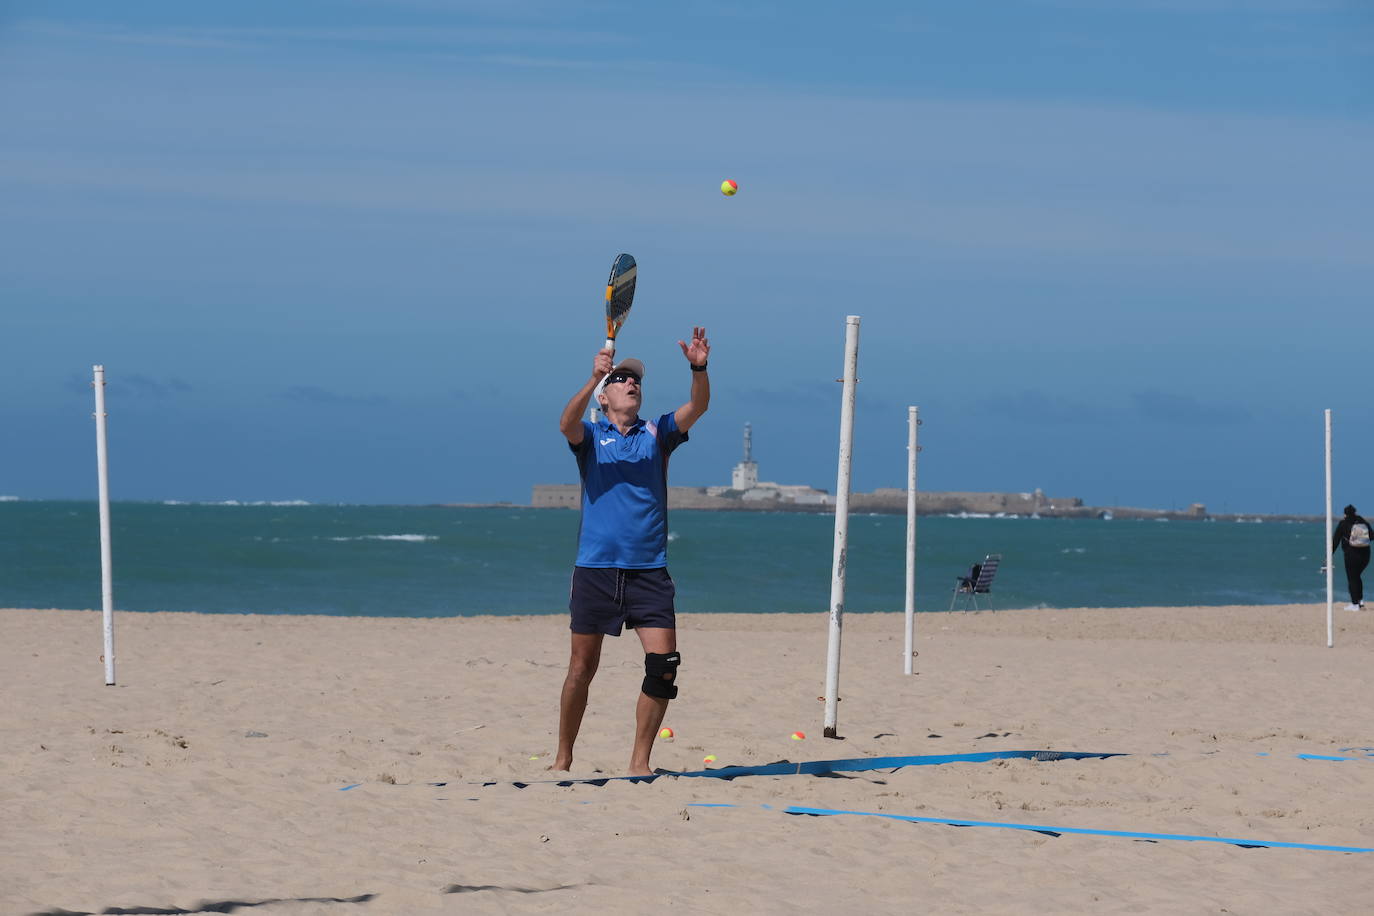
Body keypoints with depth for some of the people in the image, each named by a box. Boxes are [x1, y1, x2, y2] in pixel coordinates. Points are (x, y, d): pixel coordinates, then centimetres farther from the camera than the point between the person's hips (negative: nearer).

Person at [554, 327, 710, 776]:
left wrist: (699, 369, -25)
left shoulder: (657, 433, 11)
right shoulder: (590, 436, 5)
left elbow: (697, 407, -5)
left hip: (648, 570, 2)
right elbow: (567, 423, -18)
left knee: (663, 664, -10)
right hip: (596, 567, -2)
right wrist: (594, 378, -34)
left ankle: (639, 763, -2)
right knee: (582, 668, 4)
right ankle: (563, 760, 18)